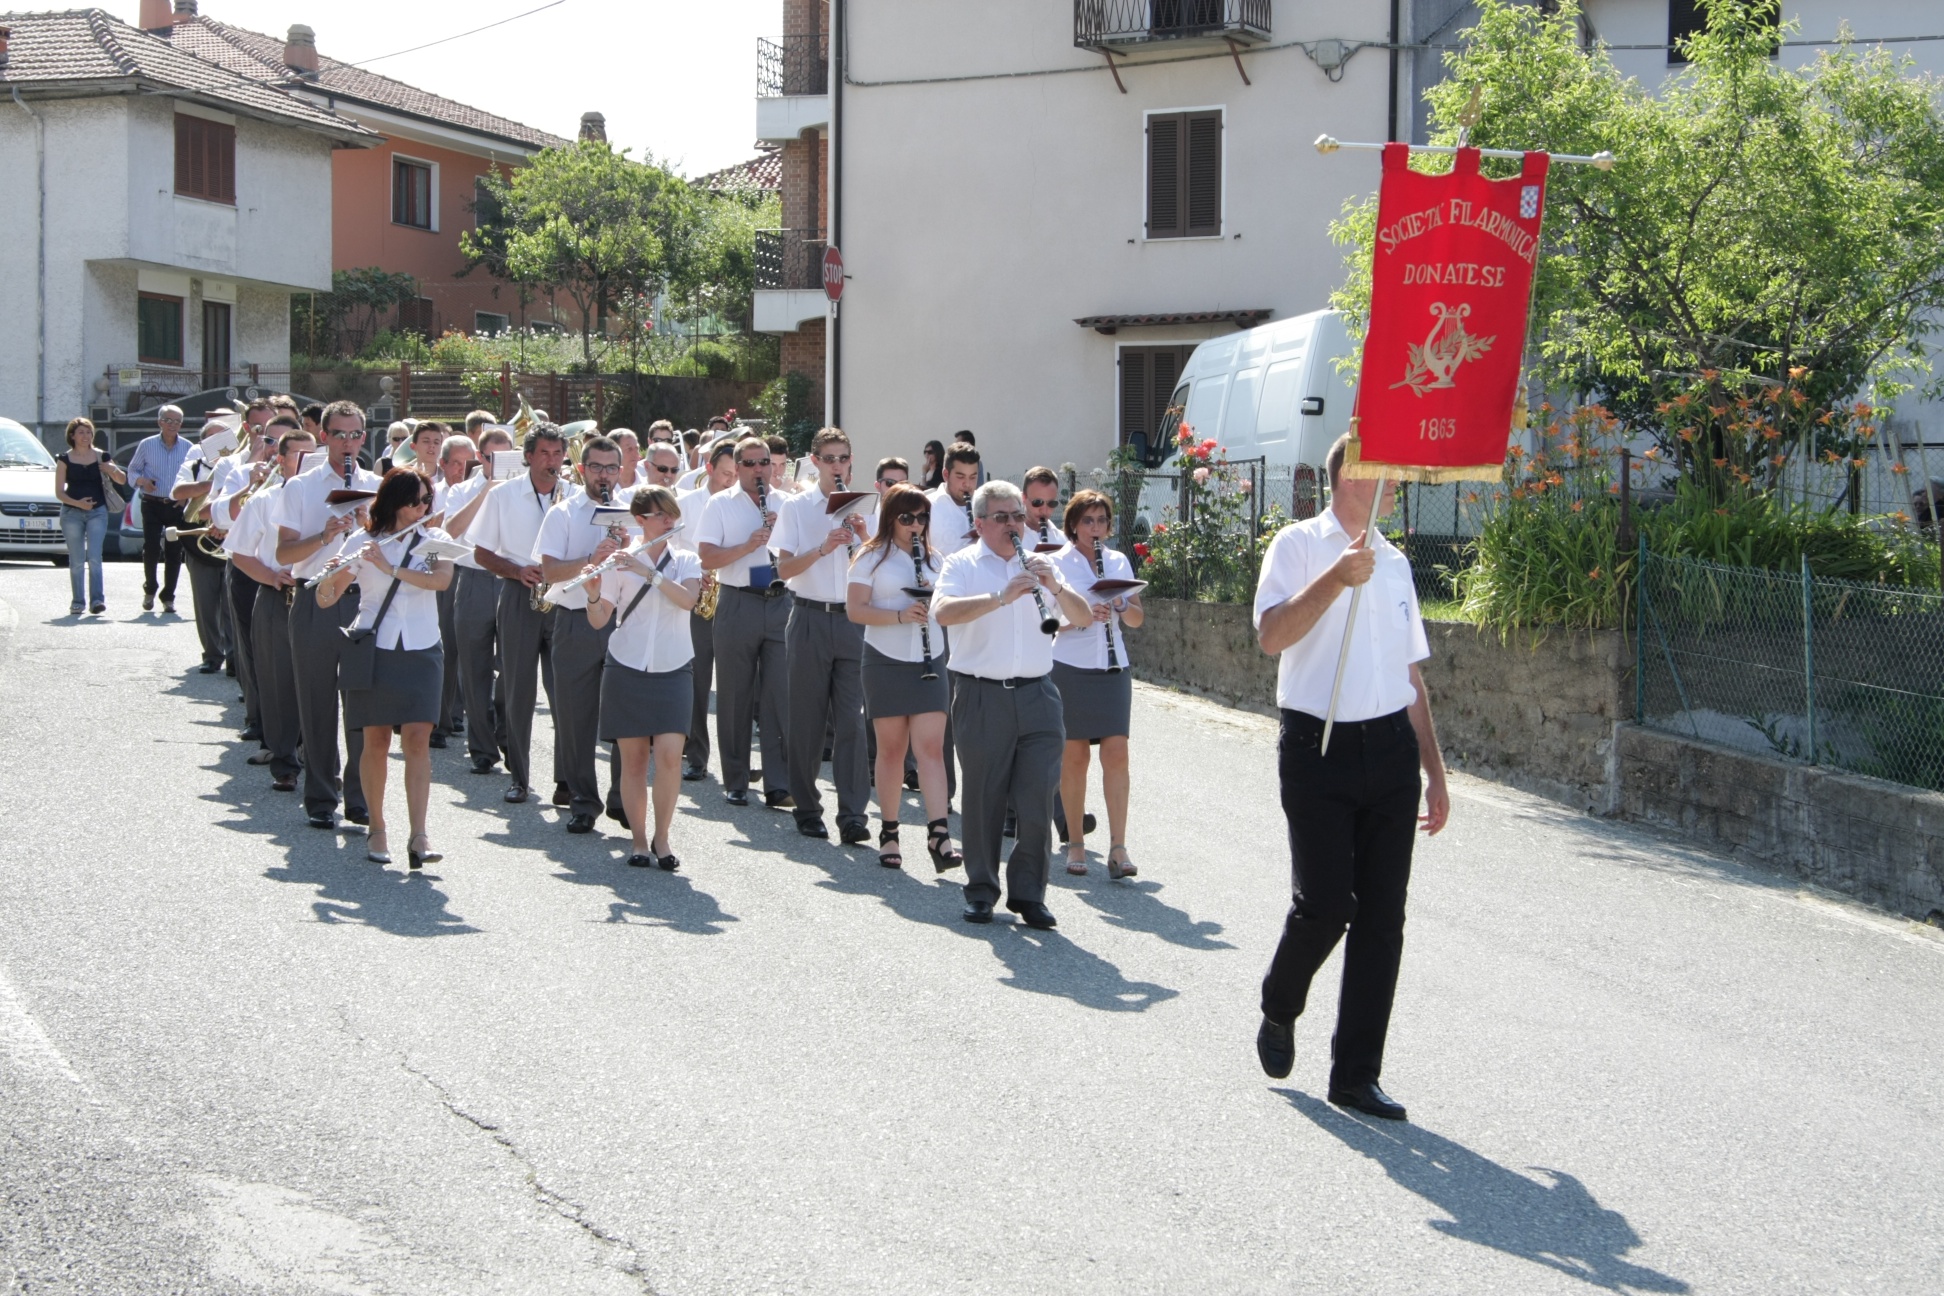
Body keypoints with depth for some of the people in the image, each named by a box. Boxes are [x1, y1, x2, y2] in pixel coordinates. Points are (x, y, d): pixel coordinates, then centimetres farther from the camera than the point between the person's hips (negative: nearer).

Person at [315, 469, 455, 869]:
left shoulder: (434, 540, 6)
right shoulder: (363, 545, 2)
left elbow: (441, 579, -14)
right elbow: (325, 599, 0)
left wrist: (391, 568, -21)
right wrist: (332, 575, -22)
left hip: (420, 651, 0)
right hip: (373, 651, 0)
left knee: (417, 739, -11)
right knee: (376, 742, 4)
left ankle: (418, 836, -16)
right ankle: (377, 829, 17)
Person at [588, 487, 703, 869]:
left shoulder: (686, 560, 7)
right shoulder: (621, 563, 2)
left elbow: (688, 598, -14)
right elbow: (598, 621, -2)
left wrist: (650, 573, -24)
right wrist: (593, 590, -21)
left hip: (672, 671, 1)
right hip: (627, 670, 0)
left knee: (669, 754, -12)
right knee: (633, 758, 1)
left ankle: (662, 837, 3)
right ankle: (639, 840, 13)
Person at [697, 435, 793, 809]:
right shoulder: (720, 504, 4)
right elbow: (706, 559, -6)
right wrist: (748, 545, -19)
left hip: (780, 605, 2)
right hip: (738, 605, -2)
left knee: (781, 696, -3)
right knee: (735, 697, 5)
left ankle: (779, 786, -2)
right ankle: (735, 783, 15)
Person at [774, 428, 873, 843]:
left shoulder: (862, 507, 9)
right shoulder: (796, 508, 4)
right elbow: (784, 568, -5)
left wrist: (866, 538, -12)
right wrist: (824, 547, -19)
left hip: (853, 619, 1)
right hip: (810, 619, -1)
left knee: (851, 719, -6)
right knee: (807, 718, 5)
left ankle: (853, 816, -8)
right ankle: (807, 808, 17)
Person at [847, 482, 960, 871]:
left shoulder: (933, 558, 12)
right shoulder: (872, 557, -1)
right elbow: (855, 609, -9)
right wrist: (899, 615, -22)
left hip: (929, 662, 3)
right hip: (886, 662, -3)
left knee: (931, 747, -8)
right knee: (892, 748, 3)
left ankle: (939, 835, -16)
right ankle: (889, 833, 16)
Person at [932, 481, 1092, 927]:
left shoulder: (1039, 564, 14)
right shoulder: (962, 565, 2)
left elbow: (1083, 616, 6)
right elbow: (942, 612, -17)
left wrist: (1055, 587, -13)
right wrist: (1000, 597, -27)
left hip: (1037, 695, 3)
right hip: (981, 697, -3)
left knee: (1038, 800, 0)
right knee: (983, 798, 5)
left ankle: (1029, 892, 11)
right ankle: (981, 891, 17)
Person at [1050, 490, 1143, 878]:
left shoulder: (1119, 562, 10)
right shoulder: (1057, 562, 0)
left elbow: (1137, 618, 11)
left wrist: (1120, 605, -10)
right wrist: (1084, 614, -21)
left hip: (1113, 668, 3)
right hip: (1071, 667, -2)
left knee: (1116, 753, -7)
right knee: (1075, 756, 2)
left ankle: (1118, 847, -8)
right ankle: (1075, 843, 13)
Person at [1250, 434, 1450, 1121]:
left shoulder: (1394, 562, 16)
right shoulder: (1299, 544, -1)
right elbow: (1272, 636, -18)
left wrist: (1434, 774, 18)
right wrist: (1336, 578, -27)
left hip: (1391, 749, 5)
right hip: (1319, 748, -5)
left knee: (1383, 914, 2)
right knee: (1324, 904, -8)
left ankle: (1356, 1074, 11)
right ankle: (1279, 1011, 24)